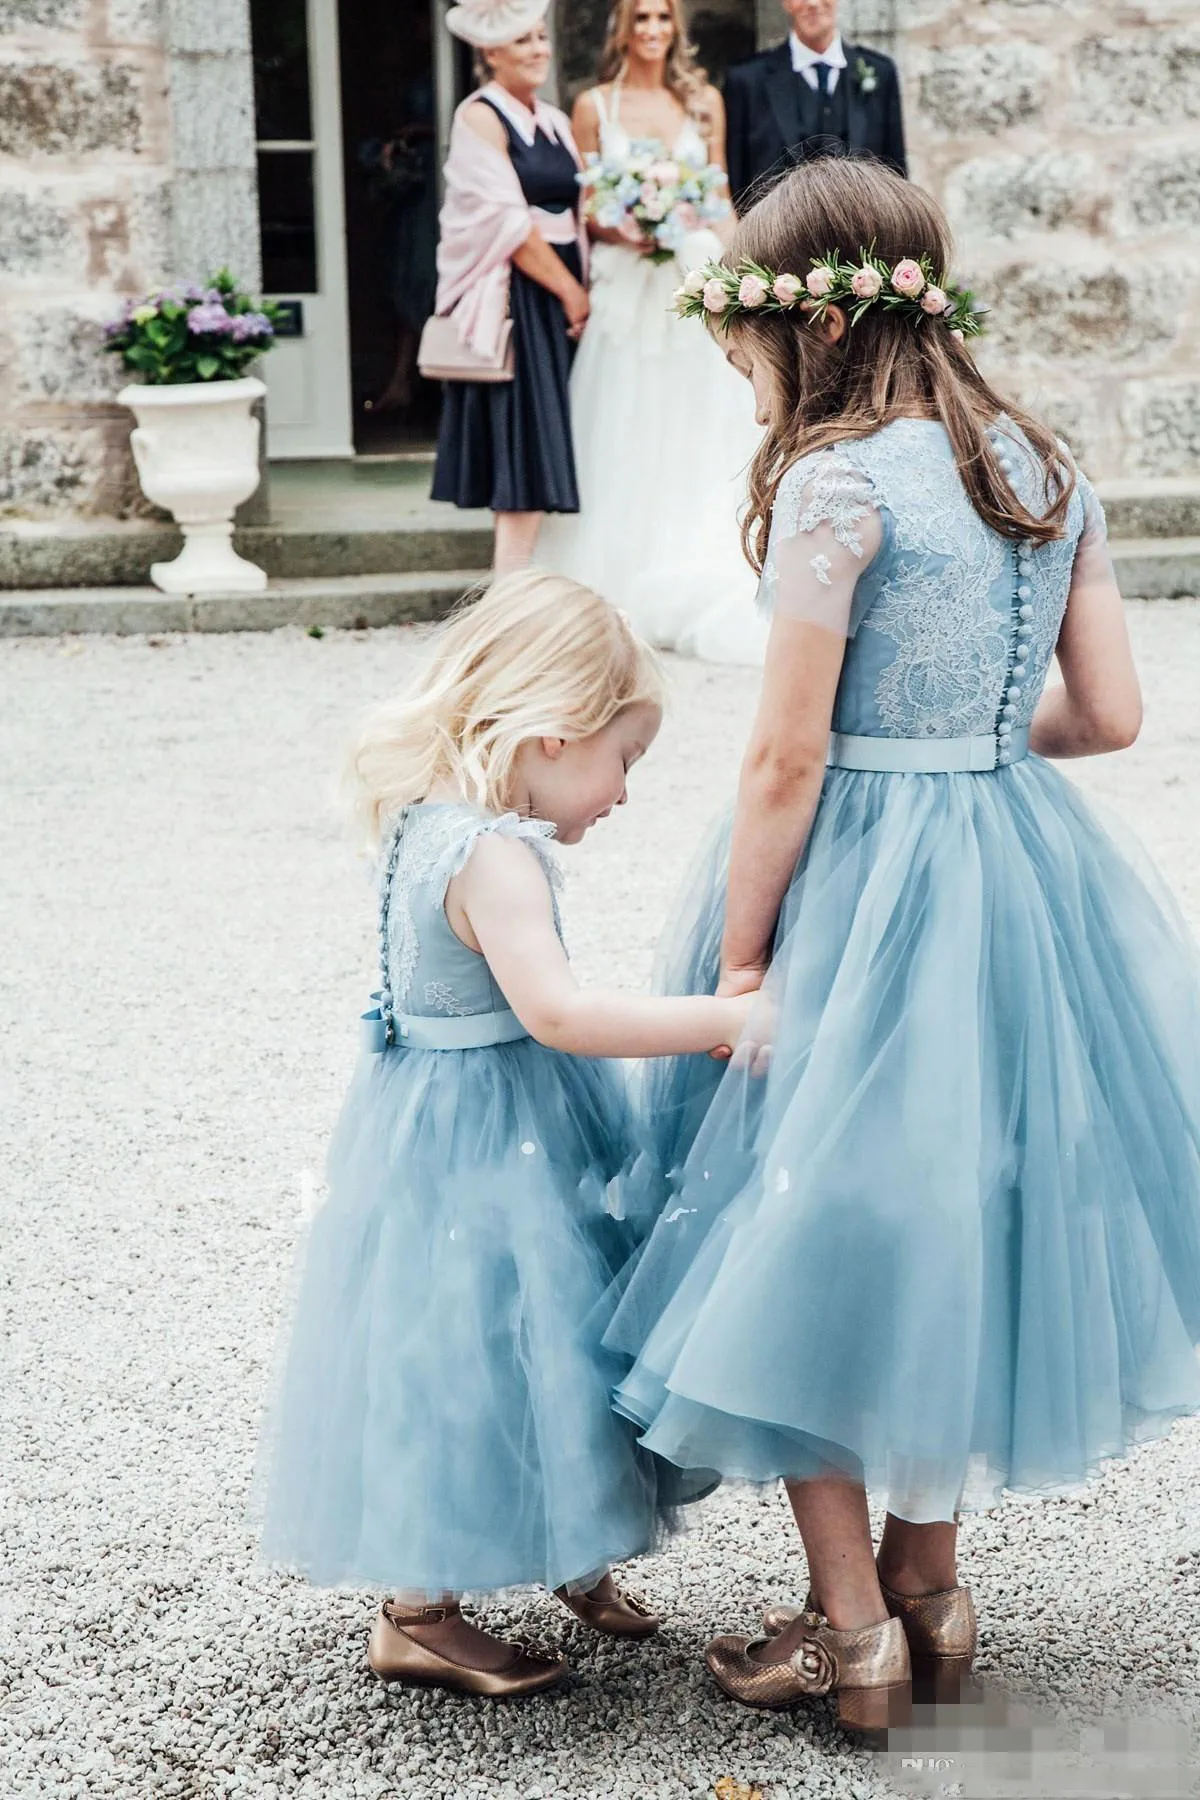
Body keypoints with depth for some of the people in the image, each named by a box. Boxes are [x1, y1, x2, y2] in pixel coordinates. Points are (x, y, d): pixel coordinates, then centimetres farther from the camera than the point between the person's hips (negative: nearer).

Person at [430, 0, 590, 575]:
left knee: (553, 453, 6)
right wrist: (572, 292, -10)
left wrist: (579, 291, 5)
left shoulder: (554, 123, 16)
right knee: (524, 447, -10)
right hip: (513, 299, -8)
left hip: (562, 298, 8)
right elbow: (507, 222, -14)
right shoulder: (480, 117, -8)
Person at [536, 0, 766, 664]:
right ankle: (622, 591, 4)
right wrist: (620, 233, -15)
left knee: (698, 433, 1)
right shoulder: (594, 106, 4)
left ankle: (696, 593, 7)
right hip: (624, 284, -2)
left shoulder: (704, 101, 9)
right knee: (623, 440, -1)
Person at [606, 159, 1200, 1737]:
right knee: (949, 1210, 19)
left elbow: (788, 752, -16)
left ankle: (850, 1622, 14)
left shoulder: (837, 481, -16)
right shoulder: (1046, 469, 5)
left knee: (819, 1238, 6)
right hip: (1016, 872, 7)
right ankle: (931, 1581, 30)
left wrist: (737, 957, -8)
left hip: (858, 881, -7)